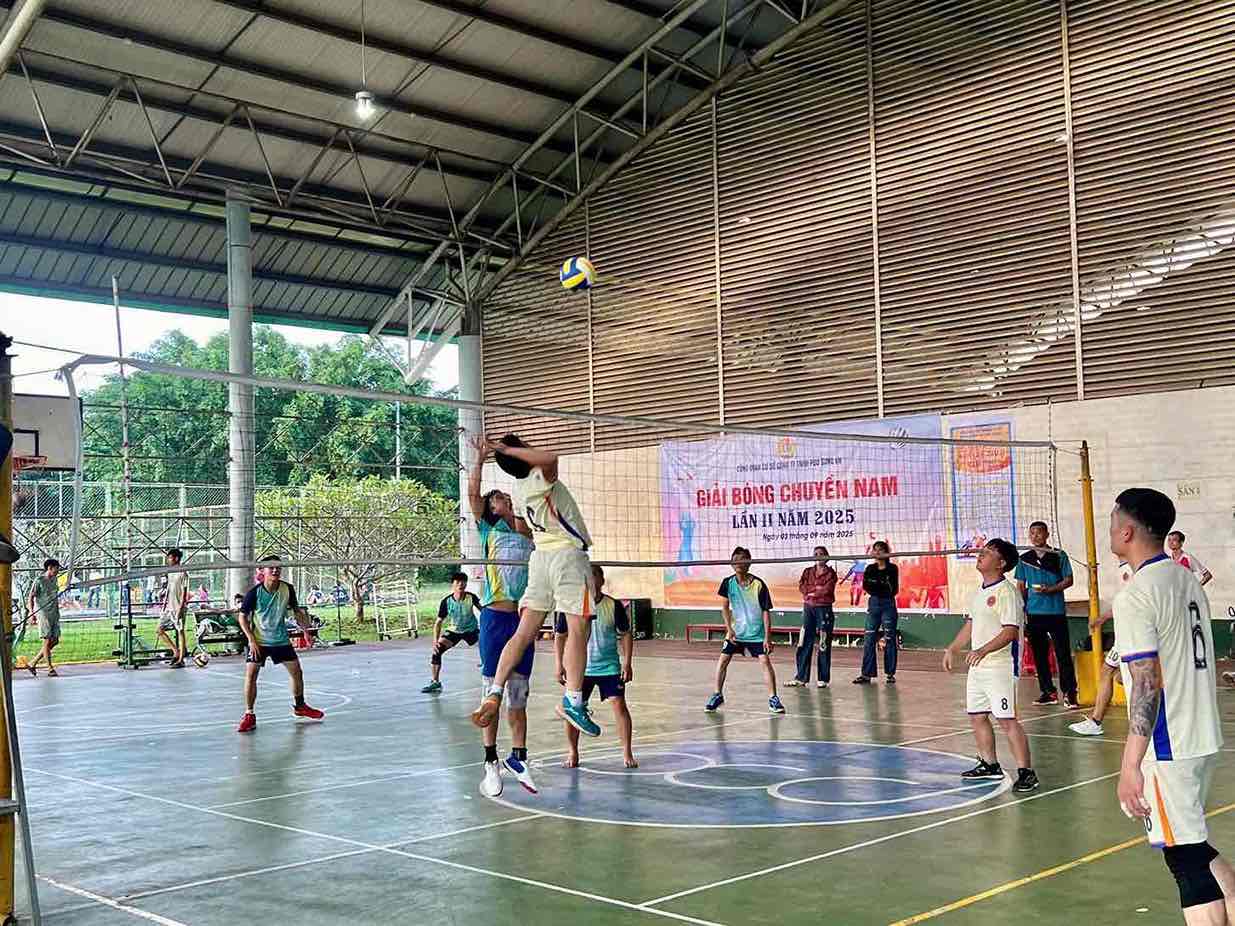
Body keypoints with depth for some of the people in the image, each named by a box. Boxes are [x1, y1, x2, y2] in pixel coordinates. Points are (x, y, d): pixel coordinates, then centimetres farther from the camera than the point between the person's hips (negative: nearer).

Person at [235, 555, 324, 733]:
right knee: (250, 675, -13)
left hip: (281, 640, 3)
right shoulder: (255, 593, -18)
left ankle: (299, 706, 31)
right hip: (259, 641, -3)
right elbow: (242, 617, -9)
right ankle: (249, 715, -1)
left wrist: (301, 616, -13)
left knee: (296, 671, 7)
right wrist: (252, 640, -17)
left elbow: (296, 610, 8)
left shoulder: (287, 590, -9)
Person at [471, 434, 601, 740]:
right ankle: (573, 700, -9)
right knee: (578, 629, -5)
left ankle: (494, 693, -2)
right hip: (567, 554, -8)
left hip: (540, 554, 8)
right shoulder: (539, 479, -12)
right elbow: (551, 458, -35)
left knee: (524, 633, 5)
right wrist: (509, 450, -22)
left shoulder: (519, 490, 11)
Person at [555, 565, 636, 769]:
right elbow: (560, 635, 6)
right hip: (580, 668, 1)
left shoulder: (614, 606, -7)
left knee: (619, 705, -10)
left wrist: (627, 663, -5)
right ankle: (572, 752, 19)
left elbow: (626, 635, 1)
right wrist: (559, 664, 1)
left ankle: (627, 752, 1)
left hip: (609, 666, -1)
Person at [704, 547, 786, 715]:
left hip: (757, 633, -2)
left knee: (765, 661, -12)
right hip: (736, 631, 2)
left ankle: (773, 698, -3)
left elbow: (766, 612, -11)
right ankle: (718, 695, 14)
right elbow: (725, 607, -1)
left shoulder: (759, 584, -14)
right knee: (723, 660, -2)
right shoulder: (728, 583, -6)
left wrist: (767, 637, -15)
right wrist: (729, 629, -11)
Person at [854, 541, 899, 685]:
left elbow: (893, 590, -10)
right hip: (873, 604, 3)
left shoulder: (892, 568, -1)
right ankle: (867, 674, 2)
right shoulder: (870, 569, 8)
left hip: (888, 604, -3)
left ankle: (890, 673, 8)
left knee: (889, 639, 0)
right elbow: (865, 585, -6)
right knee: (869, 640, 0)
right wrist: (883, 586, -16)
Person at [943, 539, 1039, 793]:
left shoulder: (1006, 592, -15)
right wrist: (953, 649, 24)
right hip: (977, 666, 9)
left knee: (1007, 720, -9)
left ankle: (1026, 772, -3)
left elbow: (1010, 631, -22)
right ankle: (989, 765, 30)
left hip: (1000, 667, -9)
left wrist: (983, 650, -31)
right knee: (976, 717, 16)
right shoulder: (979, 592, 14)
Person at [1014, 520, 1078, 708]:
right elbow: (1021, 586, 13)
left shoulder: (1059, 556, 1)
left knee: (1063, 654, -5)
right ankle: (1048, 692, 16)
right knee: (1039, 655, 7)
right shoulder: (1024, 559, 9)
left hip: (1056, 611, -3)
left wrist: (1049, 589, -14)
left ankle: (1069, 693, 0)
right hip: (1034, 613, 3)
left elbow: (1068, 580, 0)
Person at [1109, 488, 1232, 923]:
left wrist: (1130, 766, -22)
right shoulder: (1188, 580, 9)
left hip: (1169, 748, -9)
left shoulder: (1134, 596, -18)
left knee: (1186, 858, 0)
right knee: (1194, 847, 22)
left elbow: (1147, 684, -23)